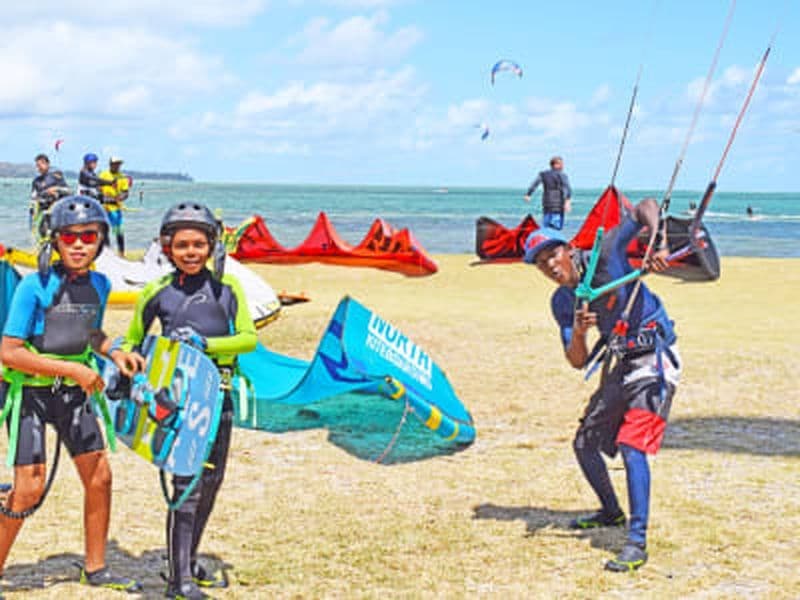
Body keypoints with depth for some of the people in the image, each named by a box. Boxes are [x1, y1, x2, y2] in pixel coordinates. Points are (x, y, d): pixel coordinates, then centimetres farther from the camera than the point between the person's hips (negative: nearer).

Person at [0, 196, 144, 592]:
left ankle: (95, 569, 22)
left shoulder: (99, 285, 0)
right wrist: (72, 369, -23)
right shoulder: (35, 286, -19)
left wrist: (114, 353, 0)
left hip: (73, 392, 6)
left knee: (100, 477, 6)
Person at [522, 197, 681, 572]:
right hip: (619, 365, 8)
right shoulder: (562, 303, 4)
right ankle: (611, 512, 40)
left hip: (654, 359, -8)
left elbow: (645, 208, -18)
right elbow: (577, 362, -2)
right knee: (585, 444, 16)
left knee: (631, 445, -21)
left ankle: (637, 543, -22)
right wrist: (578, 334, -23)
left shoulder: (605, 255, -12)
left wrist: (659, 245, -34)